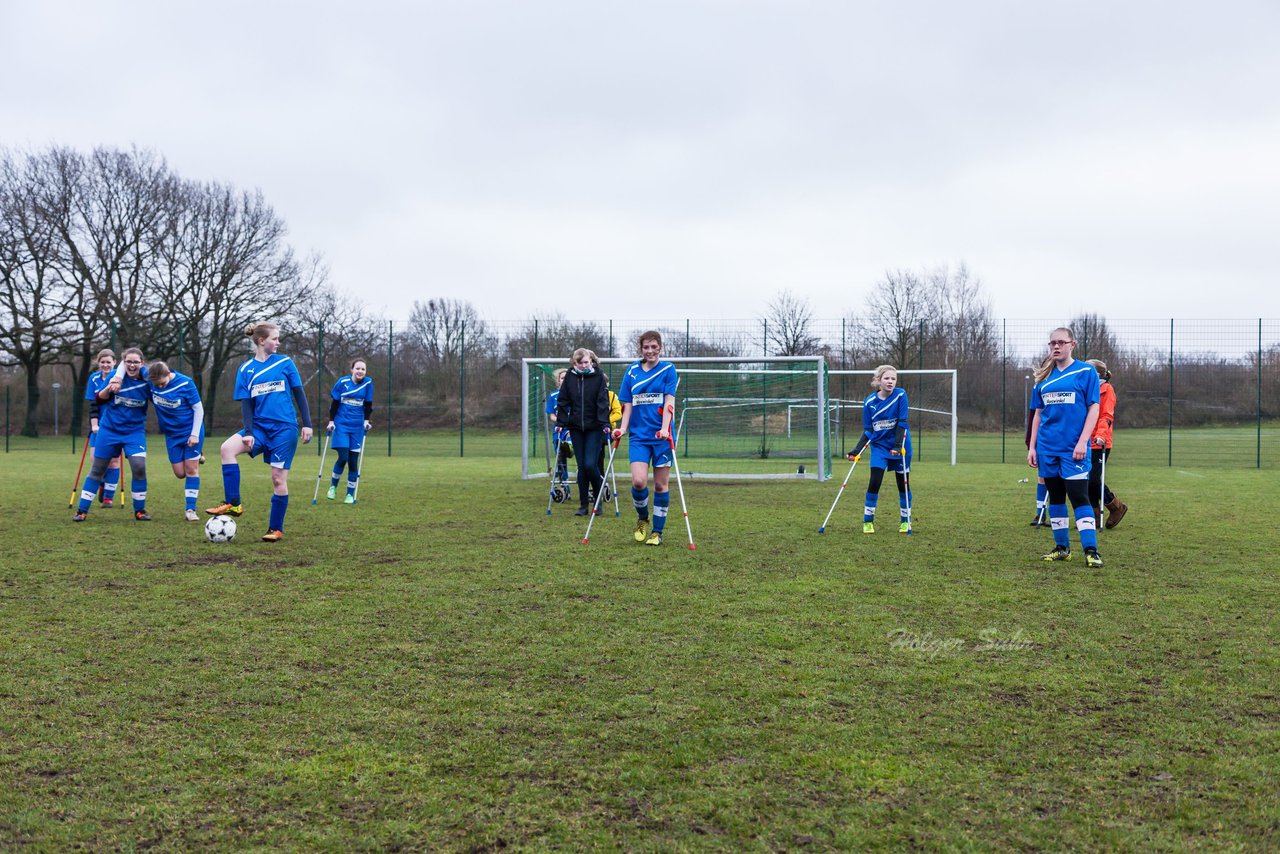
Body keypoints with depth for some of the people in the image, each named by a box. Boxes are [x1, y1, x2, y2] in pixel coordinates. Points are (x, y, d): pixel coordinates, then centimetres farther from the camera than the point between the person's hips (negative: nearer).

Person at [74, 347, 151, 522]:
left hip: (135, 431, 0)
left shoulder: (147, 380, -7)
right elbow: (99, 400, -7)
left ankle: (139, 510, -1)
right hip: (109, 429, 0)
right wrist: (109, 388, -23)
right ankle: (82, 511, 20)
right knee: (97, 470, 7)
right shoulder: (117, 375, -8)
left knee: (139, 466, -18)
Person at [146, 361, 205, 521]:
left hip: (191, 431, -4)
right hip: (171, 434, 4)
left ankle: (190, 509, -1)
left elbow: (198, 409, -13)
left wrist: (195, 434, -15)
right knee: (180, 473, 4)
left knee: (191, 469, -6)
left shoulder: (185, 383, -20)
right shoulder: (151, 381, -11)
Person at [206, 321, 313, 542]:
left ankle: (276, 529, 10)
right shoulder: (245, 370, 7)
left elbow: (299, 394, 4)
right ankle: (233, 504, -16)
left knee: (278, 478, -3)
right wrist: (248, 432, -8)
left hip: (285, 428, -2)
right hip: (260, 427, 2)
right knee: (227, 447, -23)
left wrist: (307, 424, -3)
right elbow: (246, 404, 4)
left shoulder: (285, 363, 2)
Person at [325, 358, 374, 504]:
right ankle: (333, 486, 13)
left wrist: (366, 420, 1)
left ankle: (350, 494, 10)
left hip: (357, 427, 2)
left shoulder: (368, 383, 0)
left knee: (353, 461, 0)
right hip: (341, 425, -2)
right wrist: (331, 421, 2)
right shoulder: (342, 382, -4)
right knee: (343, 457, -11)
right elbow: (334, 403, 4)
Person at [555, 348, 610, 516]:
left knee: (590, 464, -11)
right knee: (582, 467, 5)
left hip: (594, 428, -3)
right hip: (576, 427, 3)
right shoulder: (570, 377, 4)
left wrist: (605, 423, -17)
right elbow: (563, 401, 9)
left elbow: (603, 402, -8)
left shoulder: (598, 377, -3)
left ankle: (599, 500, 12)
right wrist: (560, 422, 4)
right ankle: (584, 505, 13)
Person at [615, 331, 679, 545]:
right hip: (638, 435, 2)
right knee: (638, 481, -13)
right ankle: (642, 518, 16)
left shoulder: (668, 369, 0)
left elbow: (669, 401, -8)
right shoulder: (632, 371, 8)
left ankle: (657, 531, 15)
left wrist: (664, 428, -20)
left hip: (661, 436, -1)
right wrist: (623, 428, -3)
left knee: (660, 484, 2)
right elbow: (628, 404, 10)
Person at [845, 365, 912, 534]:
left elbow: (902, 423, -14)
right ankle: (868, 520, 3)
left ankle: (905, 520, 23)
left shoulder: (900, 395, -12)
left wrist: (898, 445, -23)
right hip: (879, 445, 1)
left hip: (900, 445, -1)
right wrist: (857, 450, -10)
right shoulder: (869, 402, -7)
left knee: (903, 482, 7)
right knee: (874, 481, -9)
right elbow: (867, 431, -1)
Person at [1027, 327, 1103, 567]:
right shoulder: (1044, 377, 12)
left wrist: (1082, 441, -14)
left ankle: (1091, 550, -8)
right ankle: (1062, 548, 20)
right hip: (1047, 448, 5)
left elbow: (1093, 409, -5)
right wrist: (1032, 447, 10)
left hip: (1073, 447, -5)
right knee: (1055, 497, 10)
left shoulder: (1086, 371, -1)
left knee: (1078, 497, -11)